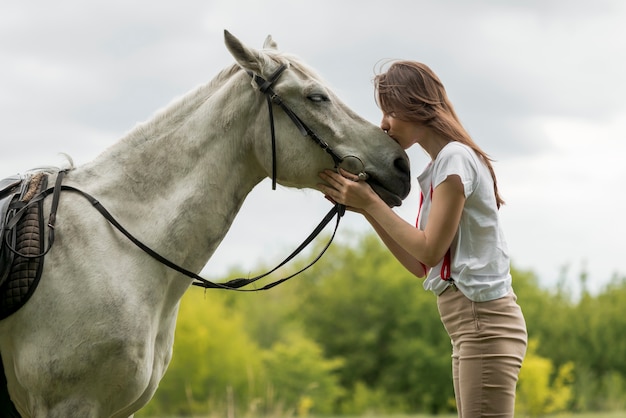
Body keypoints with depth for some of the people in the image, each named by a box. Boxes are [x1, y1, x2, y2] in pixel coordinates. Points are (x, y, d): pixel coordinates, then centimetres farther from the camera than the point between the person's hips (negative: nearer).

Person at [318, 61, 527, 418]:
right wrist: (364, 207, 11)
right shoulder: (440, 167, 18)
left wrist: (371, 202, -8)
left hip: (485, 322, -10)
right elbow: (419, 264, 15)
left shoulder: (455, 158, -10)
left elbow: (430, 250, -15)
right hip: (474, 325, 10)